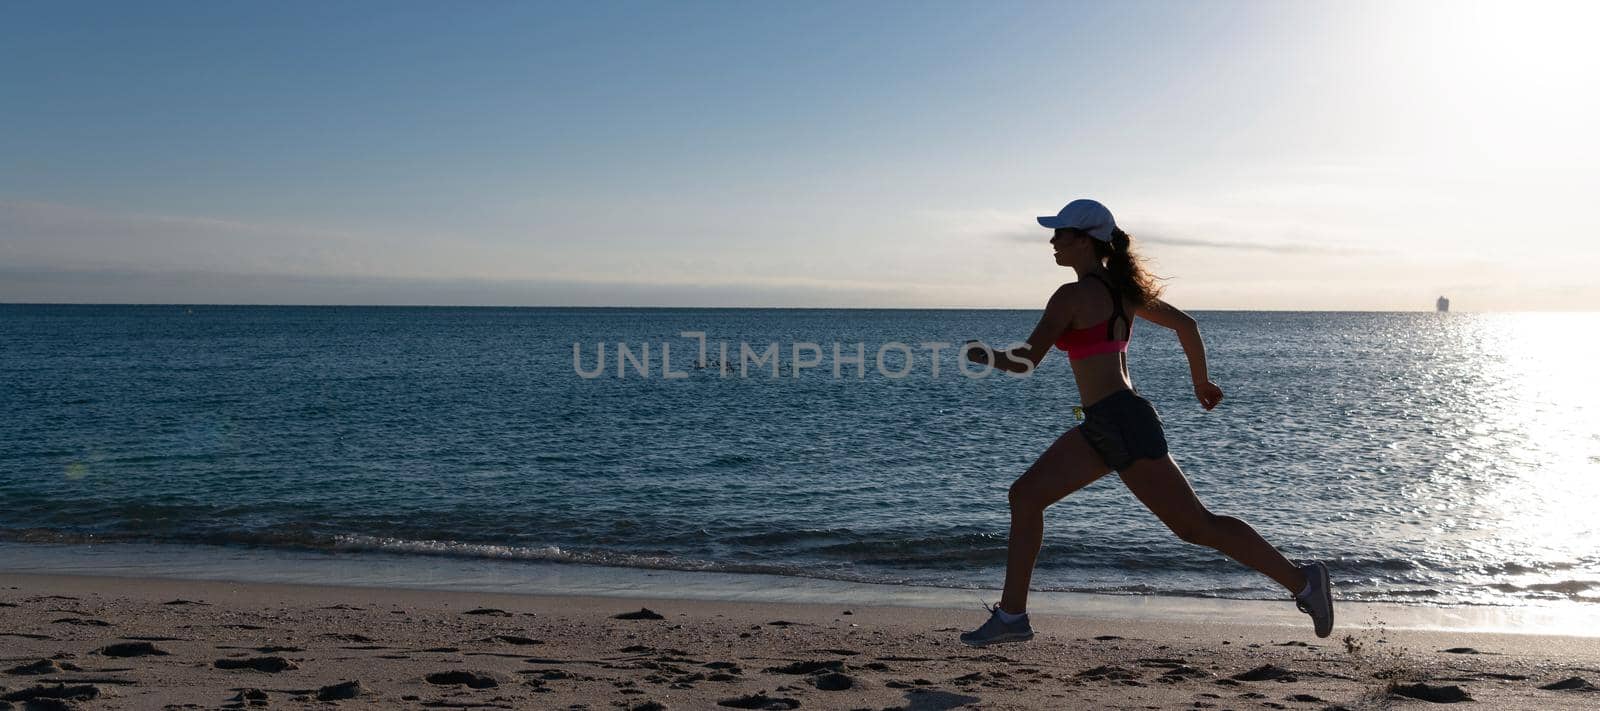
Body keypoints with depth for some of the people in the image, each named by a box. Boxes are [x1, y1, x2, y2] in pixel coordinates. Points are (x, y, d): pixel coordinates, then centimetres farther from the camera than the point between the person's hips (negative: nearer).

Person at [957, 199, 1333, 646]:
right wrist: (1201, 380, 34)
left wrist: (985, 356, 7)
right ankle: (1011, 616, 11)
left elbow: (1028, 361, -13)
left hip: (1122, 424, -10)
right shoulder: (1121, 289, 14)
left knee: (1195, 525, -3)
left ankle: (1302, 580, 6)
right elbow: (1185, 323, 21)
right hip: (1105, 428, 10)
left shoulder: (1072, 295, -12)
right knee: (1025, 495, 9)